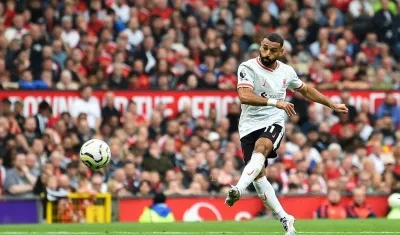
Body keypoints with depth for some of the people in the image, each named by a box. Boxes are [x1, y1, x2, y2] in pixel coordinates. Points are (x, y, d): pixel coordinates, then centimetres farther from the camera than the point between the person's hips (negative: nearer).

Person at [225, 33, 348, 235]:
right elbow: (244, 96, -24)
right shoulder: (248, 68, -8)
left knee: (261, 146, -33)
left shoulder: (286, 72, 5)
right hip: (250, 125, 0)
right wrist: (275, 102, -33)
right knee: (258, 175, -5)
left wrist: (332, 105, 28)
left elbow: (306, 90, 25)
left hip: (274, 123, 0)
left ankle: (238, 190, -50)